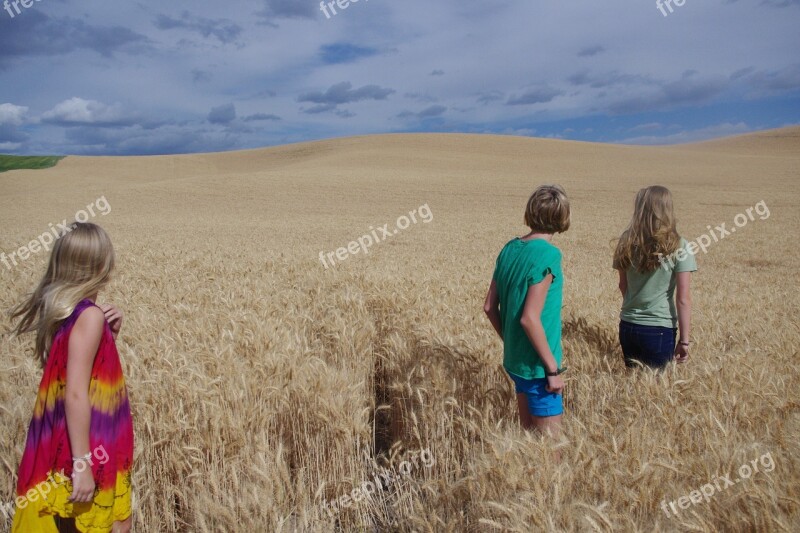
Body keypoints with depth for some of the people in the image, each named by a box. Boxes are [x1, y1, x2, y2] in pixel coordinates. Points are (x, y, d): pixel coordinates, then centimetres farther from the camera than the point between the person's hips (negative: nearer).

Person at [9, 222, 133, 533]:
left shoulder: (58, 307, 5)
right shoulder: (89, 315, -20)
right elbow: (76, 393, -24)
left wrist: (109, 332, 1)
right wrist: (82, 463, -22)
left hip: (60, 441, 9)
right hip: (89, 451, -9)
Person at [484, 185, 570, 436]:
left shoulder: (510, 248, 2)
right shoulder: (548, 254, -18)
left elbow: (489, 307, 5)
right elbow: (529, 319, -23)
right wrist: (553, 369, -16)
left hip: (513, 359, 7)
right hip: (537, 365, -7)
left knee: (528, 431, 21)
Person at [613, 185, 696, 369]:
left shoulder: (627, 242, -1)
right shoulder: (678, 247, -11)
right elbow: (683, 299, -12)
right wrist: (684, 340, -6)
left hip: (627, 326, 4)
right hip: (659, 329, -3)